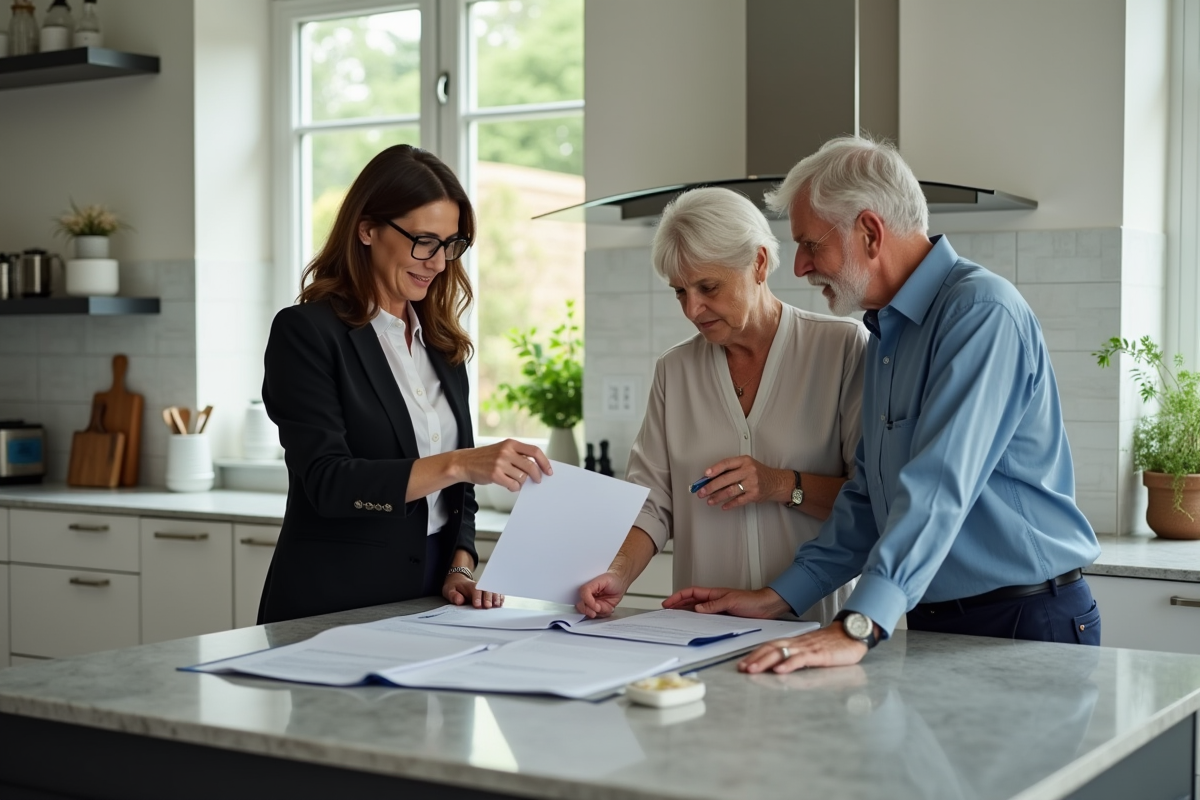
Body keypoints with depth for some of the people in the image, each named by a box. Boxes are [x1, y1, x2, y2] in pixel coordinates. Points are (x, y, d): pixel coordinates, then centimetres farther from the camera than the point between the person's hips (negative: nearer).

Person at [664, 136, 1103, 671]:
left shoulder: (981, 311, -16)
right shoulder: (886, 333, 14)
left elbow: (937, 489, -27)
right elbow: (869, 498, 18)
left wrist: (858, 628, -35)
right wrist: (777, 598, 11)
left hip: (1027, 626, -7)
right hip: (934, 624, 7)